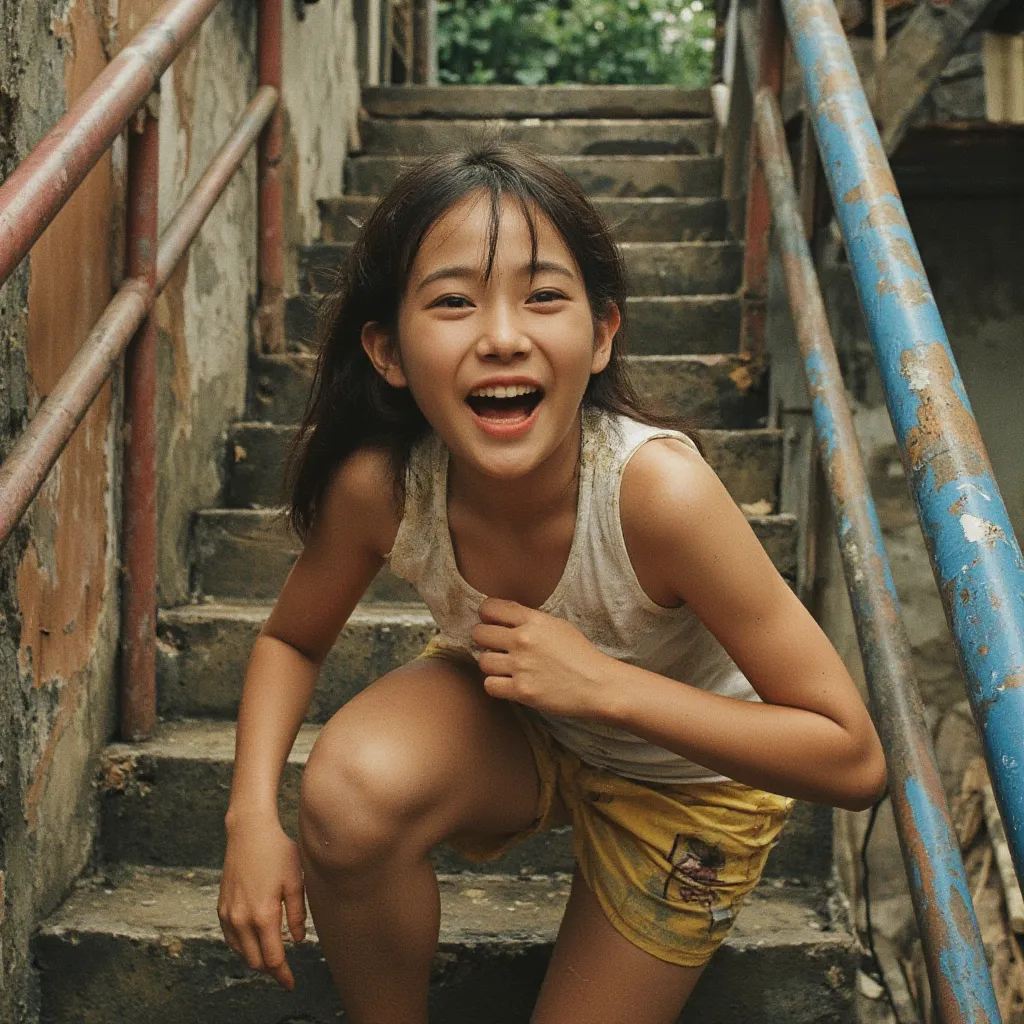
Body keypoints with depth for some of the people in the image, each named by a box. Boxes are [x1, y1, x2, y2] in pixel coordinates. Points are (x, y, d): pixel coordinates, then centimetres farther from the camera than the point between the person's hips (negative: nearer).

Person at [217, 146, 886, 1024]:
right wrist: (252, 816, -22)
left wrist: (604, 683, -39)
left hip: (687, 777, -1)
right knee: (352, 788, -29)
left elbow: (854, 760, -31)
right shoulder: (377, 485, -27)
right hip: (508, 721, 2)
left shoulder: (656, 488, -38)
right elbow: (292, 640, -5)